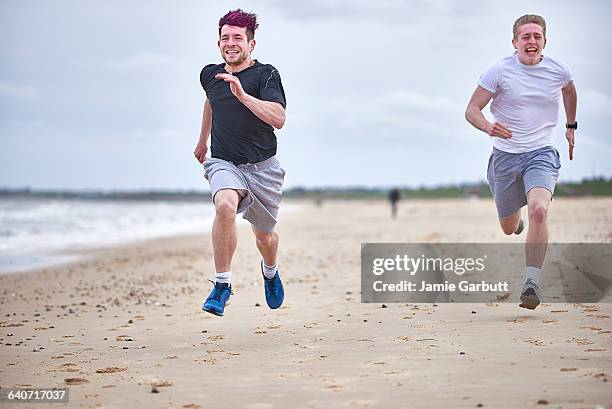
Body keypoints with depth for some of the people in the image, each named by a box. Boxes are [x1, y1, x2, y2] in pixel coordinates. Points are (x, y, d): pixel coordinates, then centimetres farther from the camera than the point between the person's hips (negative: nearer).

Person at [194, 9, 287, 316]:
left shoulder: (266, 74, -8)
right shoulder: (210, 74, 6)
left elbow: (279, 119, -22)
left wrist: (242, 94, -31)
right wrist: (202, 141, 41)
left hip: (262, 166, -1)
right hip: (223, 163, 1)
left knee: (264, 235, 13)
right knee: (225, 206, -32)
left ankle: (270, 270, 50)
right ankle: (222, 284, -23)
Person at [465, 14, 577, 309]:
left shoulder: (558, 71, -1)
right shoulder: (500, 71, -8)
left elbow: (569, 90, 25)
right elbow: (472, 110, -7)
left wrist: (571, 126, 27)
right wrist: (489, 127, -28)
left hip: (541, 154, 0)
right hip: (505, 155, 1)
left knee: (539, 211, -29)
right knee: (509, 229, 14)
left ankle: (532, 283, -24)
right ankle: (517, 217, 54)